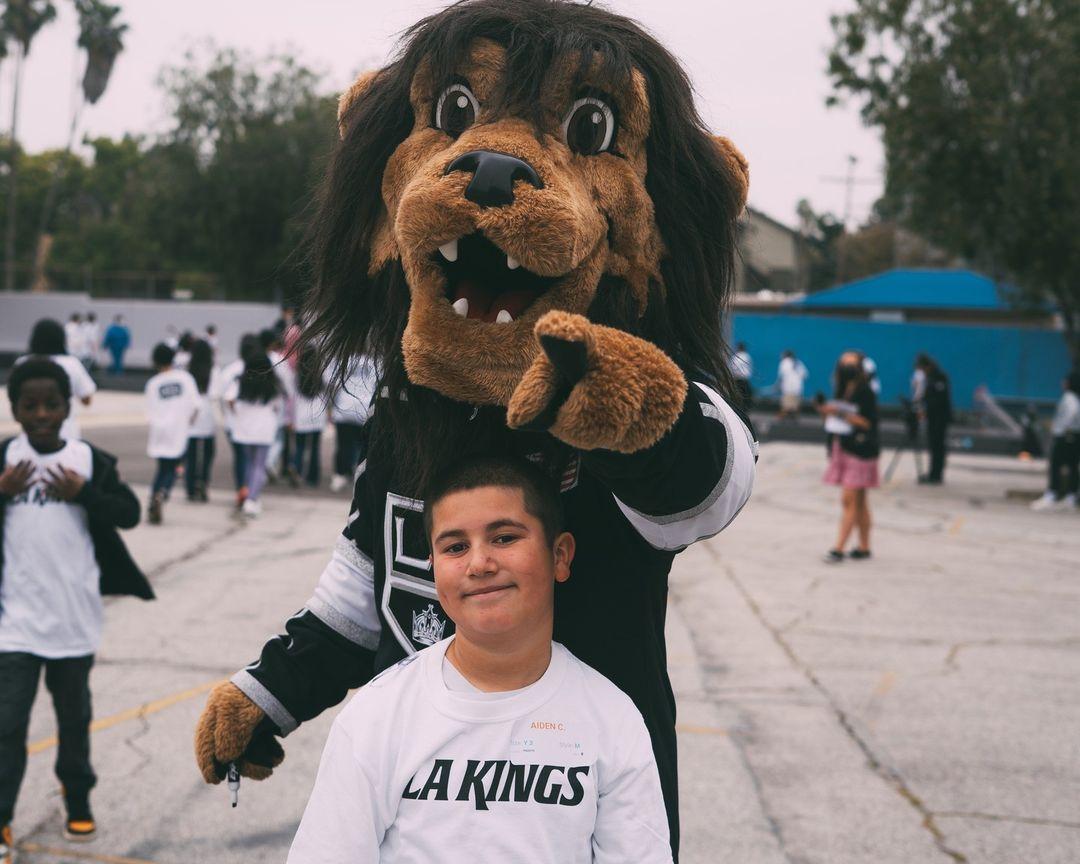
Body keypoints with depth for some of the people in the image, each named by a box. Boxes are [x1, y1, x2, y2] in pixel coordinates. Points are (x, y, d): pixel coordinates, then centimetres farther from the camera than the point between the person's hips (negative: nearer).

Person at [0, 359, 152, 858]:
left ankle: (77, 799, 35)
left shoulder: (90, 461, -1)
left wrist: (83, 494, -16)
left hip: (75, 617, 1)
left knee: (74, 715, 17)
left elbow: (129, 513, -2)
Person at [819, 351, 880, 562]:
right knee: (858, 501, 12)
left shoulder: (865, 393, -11)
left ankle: (839, 547, -12)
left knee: (849, 499, -10)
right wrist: (827, 411, -3)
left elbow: (868, 423, -14)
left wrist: (844, 414, -22)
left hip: (860, 451, -8)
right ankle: (864, 546, 18)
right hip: (842, 448, 8)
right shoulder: (841, 391, 11)